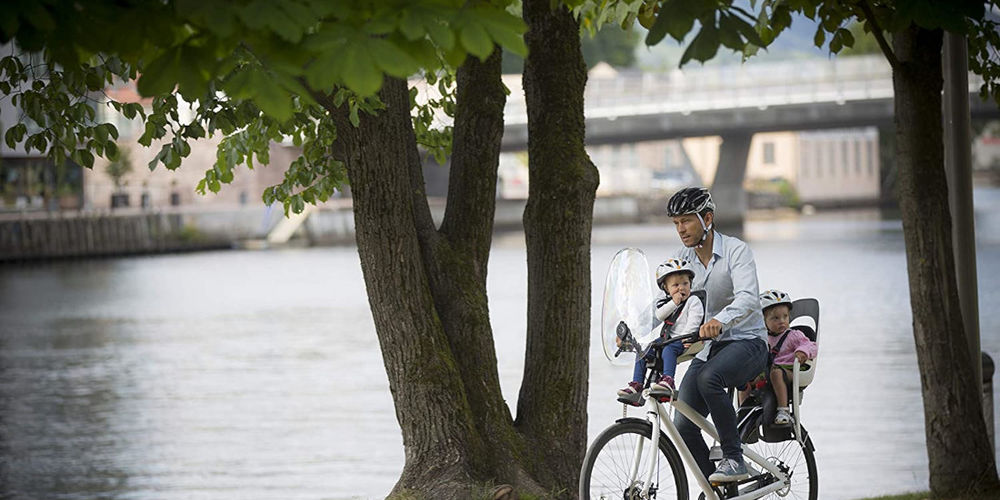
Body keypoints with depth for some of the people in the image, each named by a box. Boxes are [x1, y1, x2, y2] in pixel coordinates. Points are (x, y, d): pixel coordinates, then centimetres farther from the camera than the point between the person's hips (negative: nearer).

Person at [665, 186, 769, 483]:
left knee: (708, 378, -37)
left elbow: (747, 298, -28)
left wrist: (720, 321, -48)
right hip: (707, 348, 6)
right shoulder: (682, 259, 6)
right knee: (683, 427, -10)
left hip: (746, 342, -6)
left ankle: (734, 458, -26)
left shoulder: (736, 251, -11)